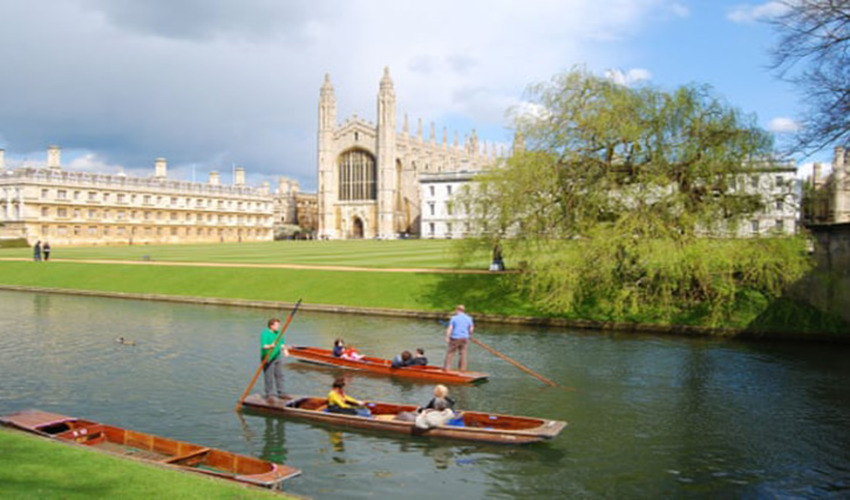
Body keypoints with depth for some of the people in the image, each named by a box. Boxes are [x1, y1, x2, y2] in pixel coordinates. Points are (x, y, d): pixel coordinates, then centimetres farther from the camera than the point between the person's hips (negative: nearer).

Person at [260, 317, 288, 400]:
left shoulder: (278, 333, 8)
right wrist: (270, 346, -44)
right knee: (269, 376, -3)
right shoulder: (265, 334, -15)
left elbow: (282, 342, 22)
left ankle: (280, 393, 19)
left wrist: (284, 349, 8)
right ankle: (269, 394, 7)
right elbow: (263, 346, -26)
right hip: (268, 358, -7)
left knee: (279, 375, 9)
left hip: (277, 357, 7)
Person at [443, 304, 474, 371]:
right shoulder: (469, 318, 3)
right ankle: (462, 368, 10)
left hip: (454, 338, -2)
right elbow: (471, 329, 6)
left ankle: (446, 367, 6)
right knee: (463, 353, 8)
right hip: (464, 338, 2)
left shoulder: (454, 318, -5)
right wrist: (469, 335, 23)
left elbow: (449, 328, -9)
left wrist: (447, 337, -8)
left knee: (450, 353, 5)